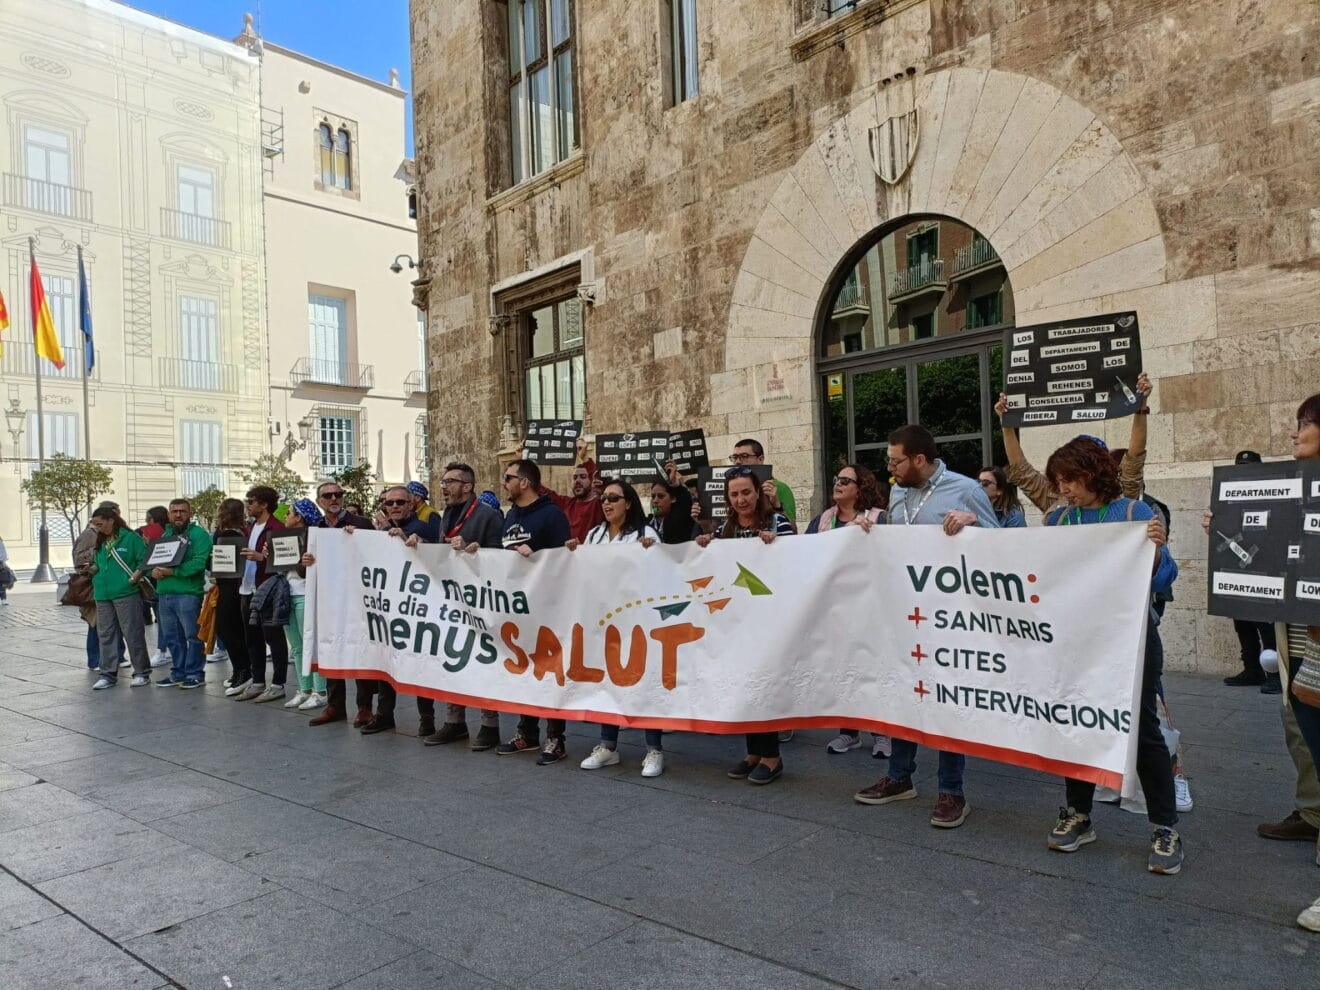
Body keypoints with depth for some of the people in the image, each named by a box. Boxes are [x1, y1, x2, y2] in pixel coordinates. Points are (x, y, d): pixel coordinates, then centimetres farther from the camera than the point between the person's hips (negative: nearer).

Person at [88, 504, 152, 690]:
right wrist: (92, 569, 4)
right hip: (103, 595, 7)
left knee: (133, 634, -2)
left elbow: (144, 560, -6)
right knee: (106, 635, 11)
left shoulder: (131, 538, -5)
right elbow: (98, 564, 25)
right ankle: (108, 674, 19)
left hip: (126, 593, -7)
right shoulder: (100, 542, 16)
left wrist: (136, 575, -18)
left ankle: (142, 673, 7)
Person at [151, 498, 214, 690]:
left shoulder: (199, 534, -4)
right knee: (172, 637, 14)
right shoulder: (165, 535, 19)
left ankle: (195, 674, 7)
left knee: (192, 636, -1)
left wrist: (171, 571, -20)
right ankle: (178, 673, 24)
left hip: (188, 593, -7)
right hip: (164, 594, 7)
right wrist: (154, 571, -6)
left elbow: (199, 563, -16)